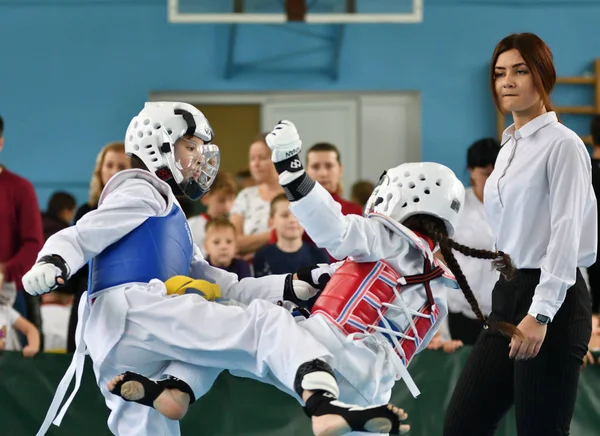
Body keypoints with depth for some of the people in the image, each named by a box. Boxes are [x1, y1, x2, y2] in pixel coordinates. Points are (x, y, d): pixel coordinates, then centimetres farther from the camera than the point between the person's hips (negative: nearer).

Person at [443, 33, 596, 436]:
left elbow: (566, 234, -18)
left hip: (552, 303, -9)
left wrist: (540, 313, -25)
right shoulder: (509, 148, 17)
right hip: (507, 298, 9)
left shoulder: (562, 145, -9)